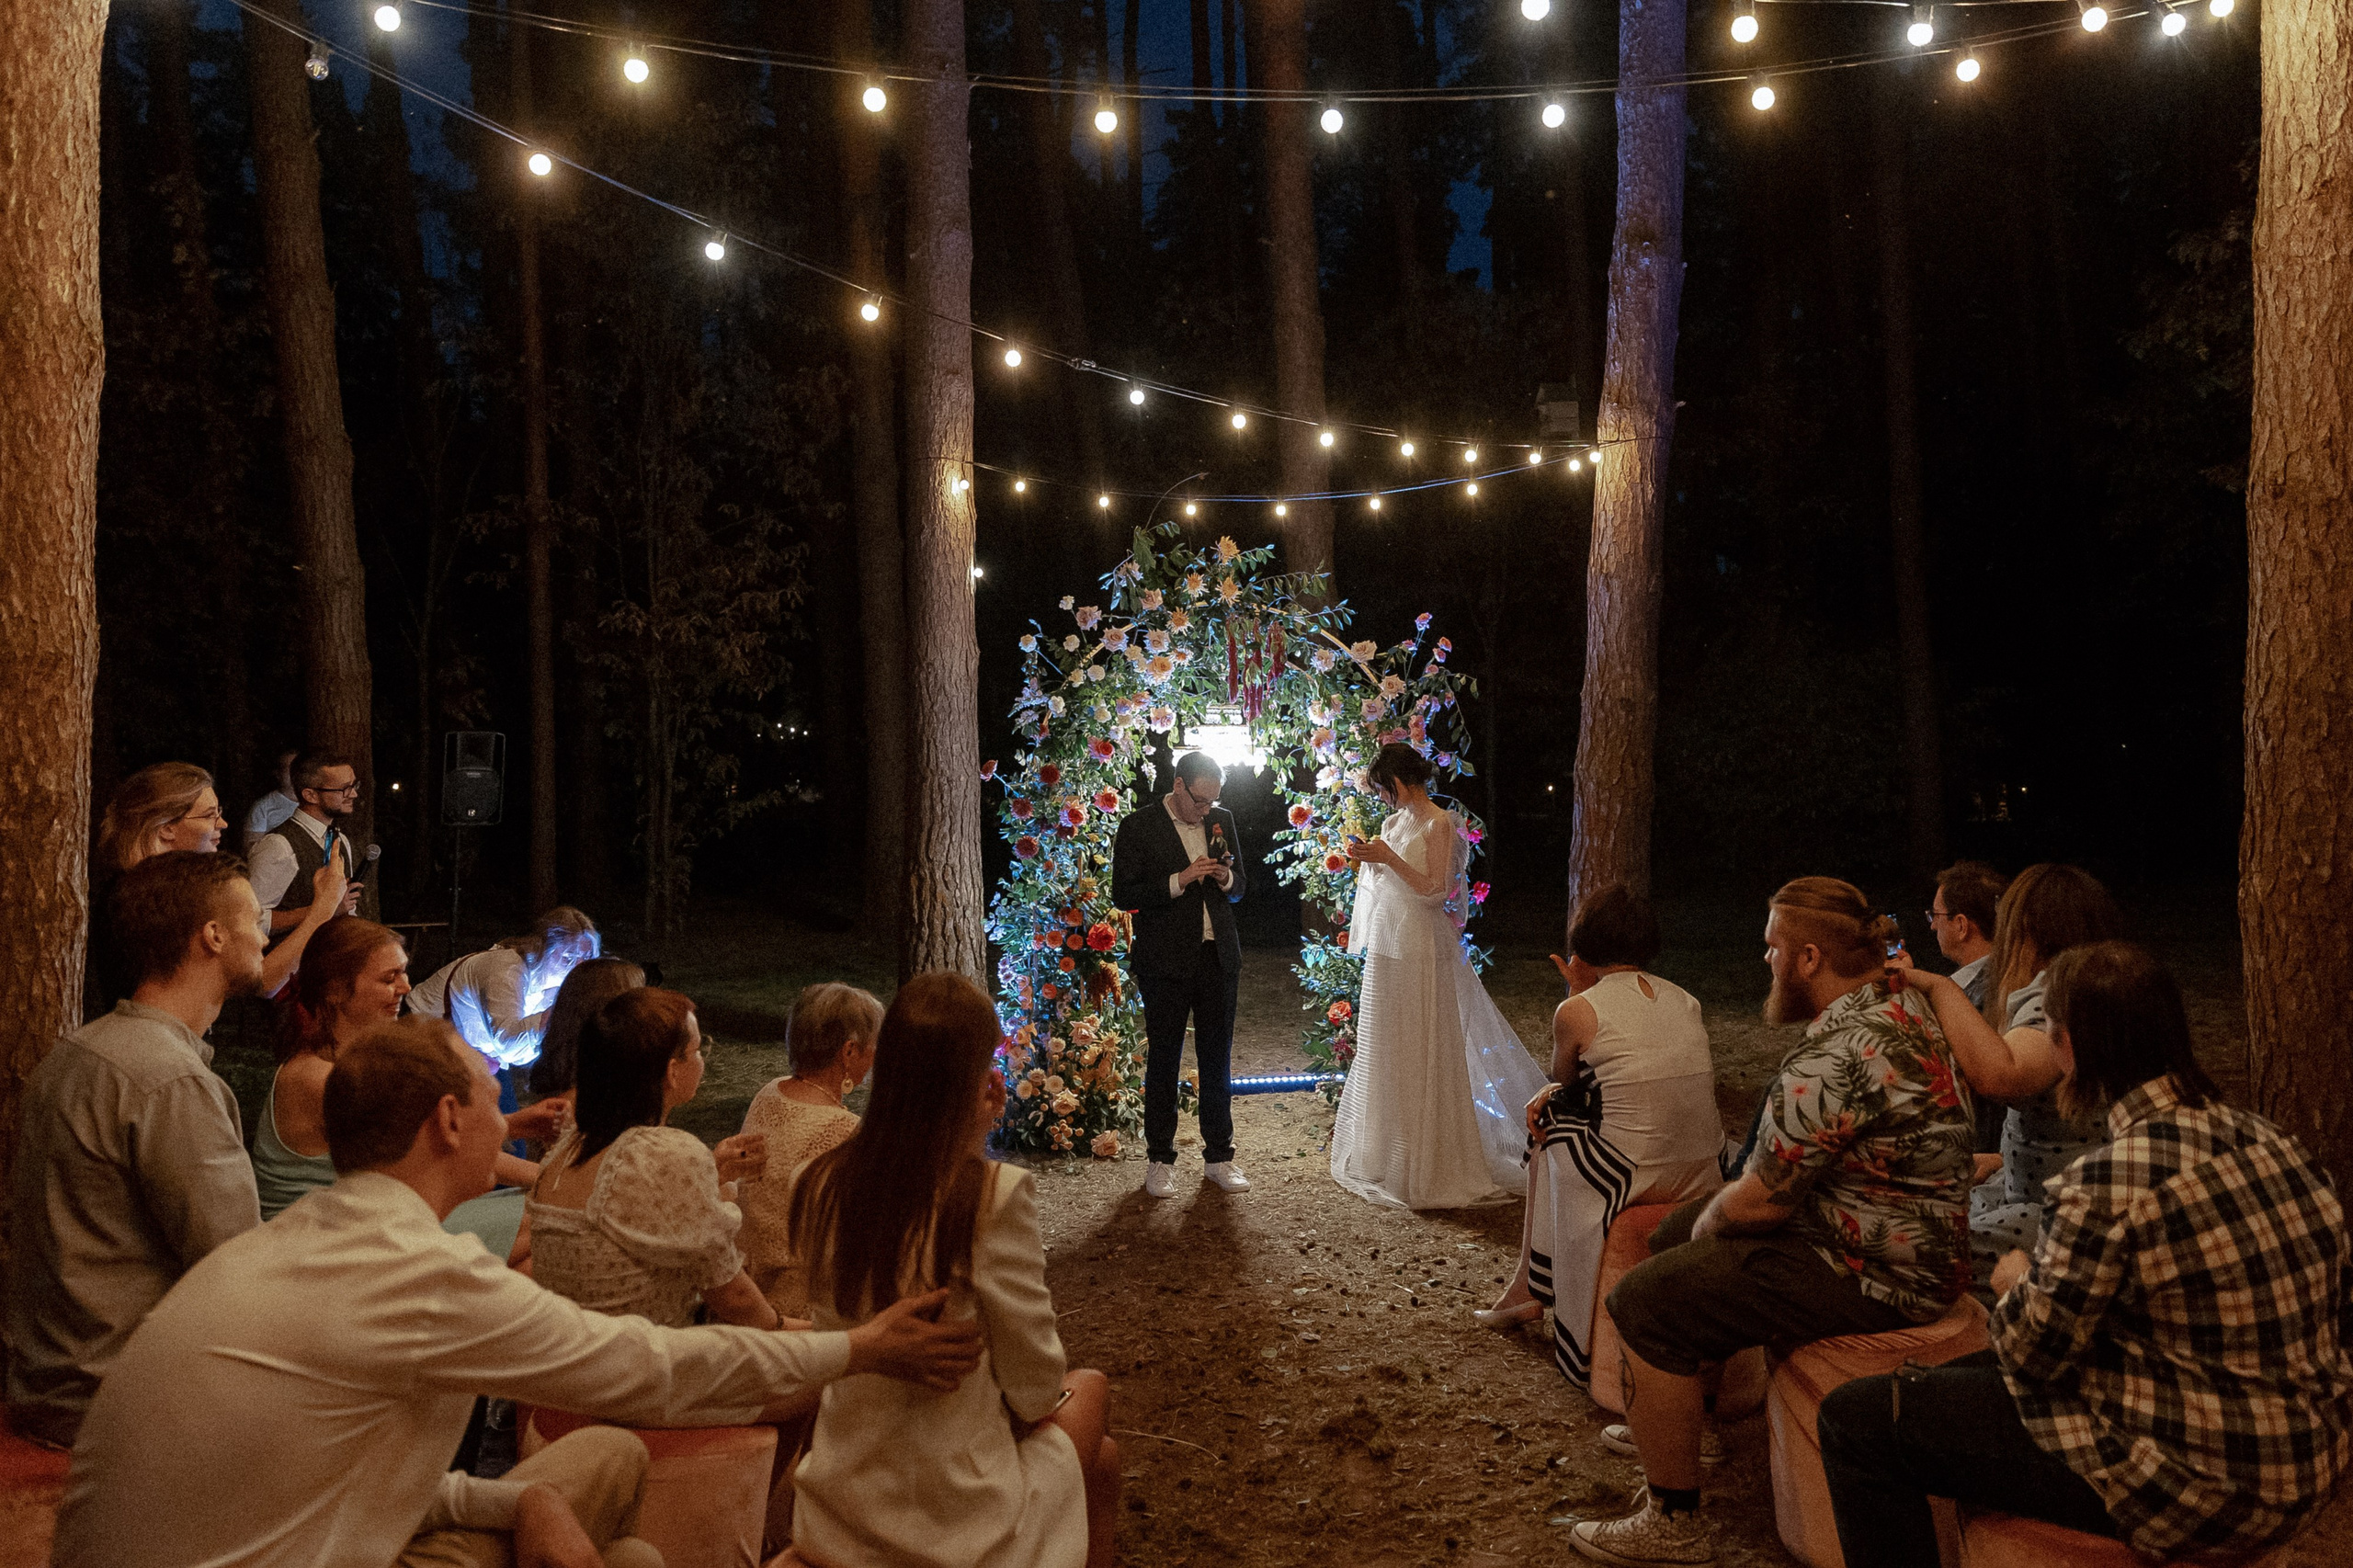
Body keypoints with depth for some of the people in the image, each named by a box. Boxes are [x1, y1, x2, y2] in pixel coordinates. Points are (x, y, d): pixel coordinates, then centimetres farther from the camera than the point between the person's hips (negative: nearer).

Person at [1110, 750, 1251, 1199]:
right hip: (1165, 961, -4)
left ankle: (1219, 1155, 21)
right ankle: (1160, 1159, 17)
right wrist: (1180, 880, -19)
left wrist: (1226, 878, -7)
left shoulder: (1222, 821, 9)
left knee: (1217, 1060, 10)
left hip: (1218, 957, 4)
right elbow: (1124, 895, -10)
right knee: (1163, 1060, 6)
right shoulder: (1138, 826, -5)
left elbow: (1241, 886, 17)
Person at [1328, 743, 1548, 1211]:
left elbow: (1437, 890, -18)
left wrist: (1390, 859, -23)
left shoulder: (1440, 824, -12)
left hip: (1420, 950, -8)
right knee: (1383, 1048, 14)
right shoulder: (1394, 822, 12)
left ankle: (1430, 1161, 8)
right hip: (1386, 946, 8)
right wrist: (1368, 861, 6)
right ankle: (1385, 1152, 25)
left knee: (1422, 1050, -2)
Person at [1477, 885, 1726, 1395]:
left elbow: (1564, 1077, 14)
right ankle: (1533, 1282, 37)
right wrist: (1559, 1095, 15)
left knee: (1547, 1132, 25)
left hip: (1637, 1181, -6)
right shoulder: (1685, 1000, 11)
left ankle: (1531, 1284, 38)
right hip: (1706, 1177, 6)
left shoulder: (1578, 1011, -7)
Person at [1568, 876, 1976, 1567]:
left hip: (1872, 1276, -11)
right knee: (1673, 1235, 23)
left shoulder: (1834, 1058, -29)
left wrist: (1708, 1223, -1)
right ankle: (1667, 1418, 42)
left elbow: (1760, 1201, -23)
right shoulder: (1901, 1003, 4)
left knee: (1646, 1301, -14)